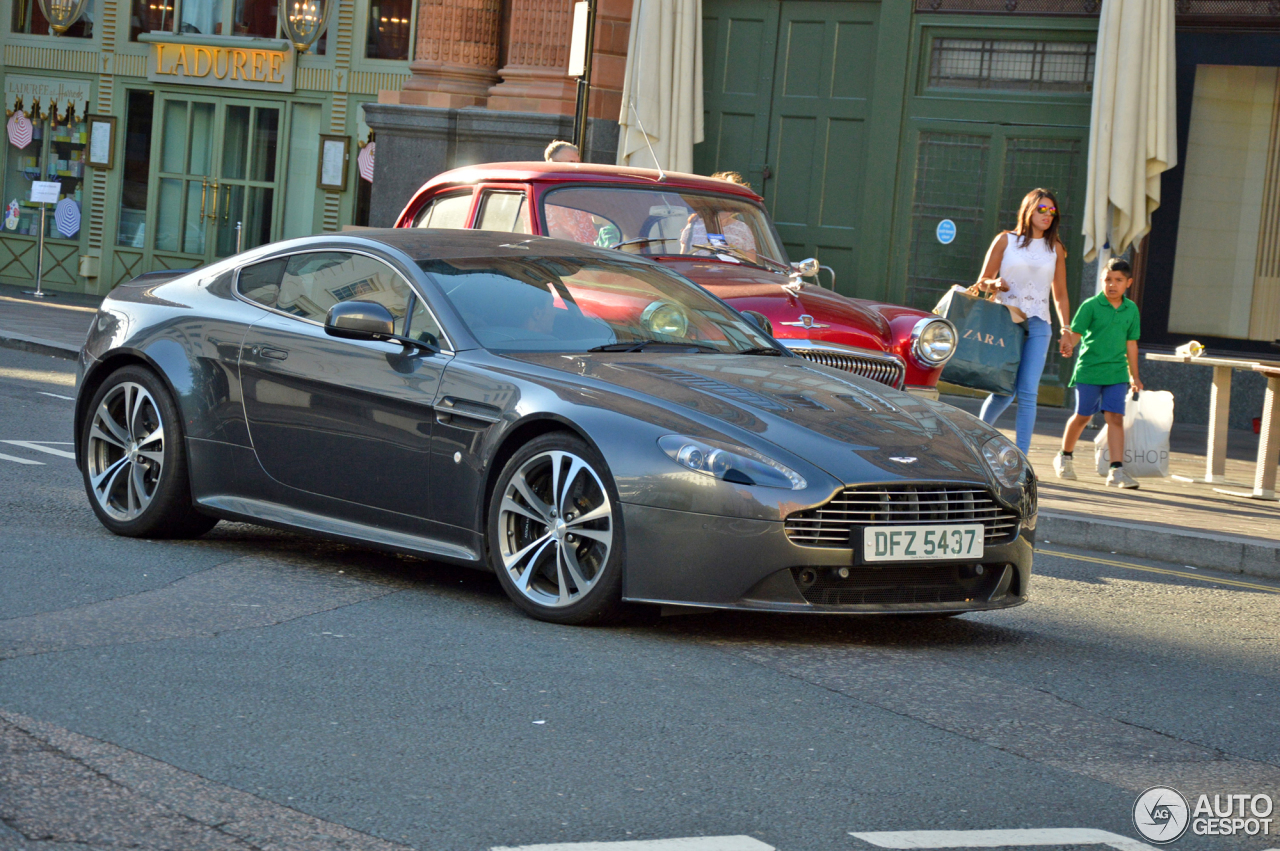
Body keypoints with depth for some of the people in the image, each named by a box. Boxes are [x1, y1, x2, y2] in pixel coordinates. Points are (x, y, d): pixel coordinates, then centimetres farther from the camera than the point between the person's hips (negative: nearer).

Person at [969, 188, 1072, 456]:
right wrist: (994, 284, -14)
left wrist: (1066, 329, 5)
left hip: (1037, 326, 1)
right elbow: (983, 281, 9)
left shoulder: (1055, 248, 13)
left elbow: (1060, 295, 16)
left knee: (1027, 392, -10)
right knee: (1004, 392, -5)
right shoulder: (1006, 240, 7)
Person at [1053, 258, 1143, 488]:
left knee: (1115, 417, -8)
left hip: (1117, 373, 2)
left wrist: (1134, 376, 16)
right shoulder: (1091, 306, -4)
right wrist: (1069, 345, -32)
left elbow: (1131, 343, 14)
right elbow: (1075, 333, -9)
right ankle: (1065, 457, 31)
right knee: (1083, 416, 8)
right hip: (1089, 369, -2)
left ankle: (1117, 470, -13)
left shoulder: (1131, 310, 8)